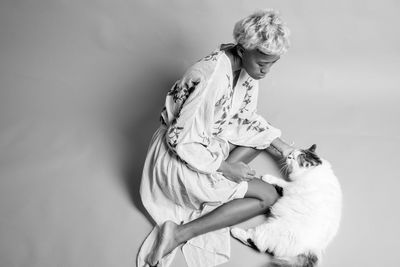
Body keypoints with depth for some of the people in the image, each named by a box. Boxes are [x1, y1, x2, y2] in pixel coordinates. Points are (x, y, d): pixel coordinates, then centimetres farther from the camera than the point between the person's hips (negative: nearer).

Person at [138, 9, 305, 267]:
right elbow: (182, 141, -27)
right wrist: (226, 168, -19)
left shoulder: (247, 65, -5)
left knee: (263, 135, 14)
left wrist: (282, 145, 7)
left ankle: (220, 186, 3)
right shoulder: (213, 79, -33)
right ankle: (179, 233, -8)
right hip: (179, 157, -9)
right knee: (268, 196, -5)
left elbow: (245, 117, 10)